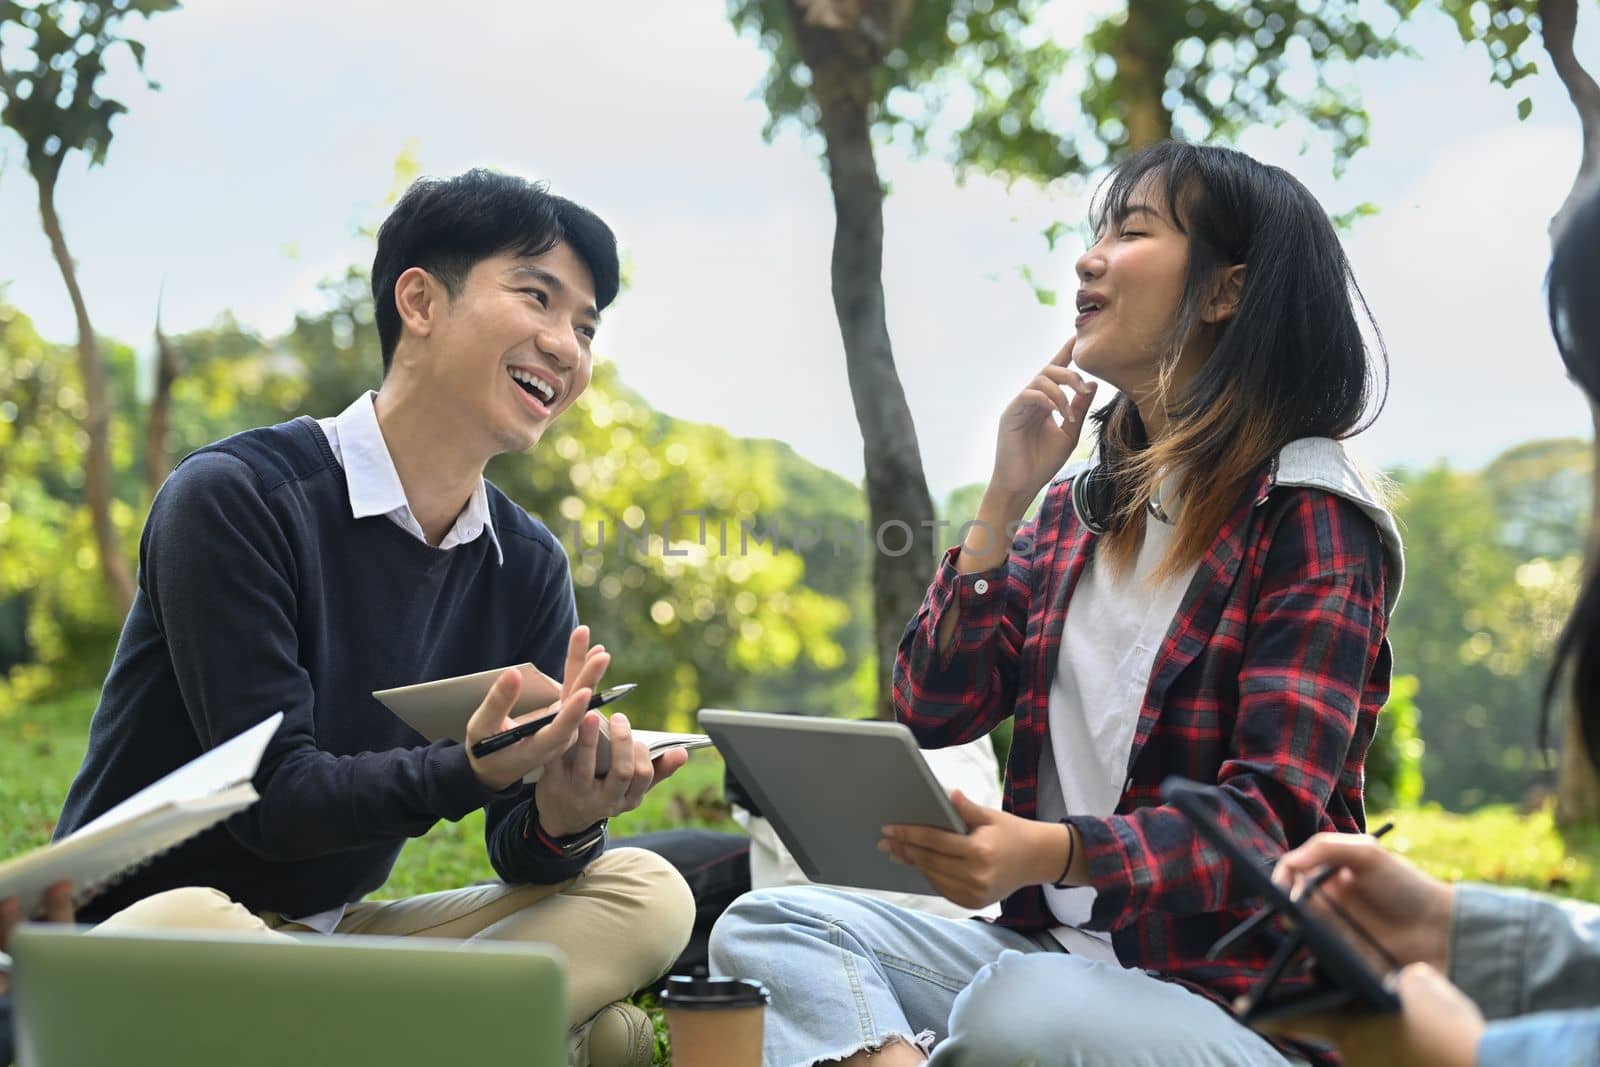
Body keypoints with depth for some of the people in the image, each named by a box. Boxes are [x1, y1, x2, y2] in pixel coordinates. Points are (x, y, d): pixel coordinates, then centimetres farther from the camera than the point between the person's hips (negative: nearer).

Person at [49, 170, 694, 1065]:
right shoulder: (235, 498, -16)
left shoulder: (528, 564, 2)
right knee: (187, 927, -39)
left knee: (646, 894, -11)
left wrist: (561, 819, -26)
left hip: (338, 933, 6)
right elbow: (272, 795, -21)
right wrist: (467, 772, -37)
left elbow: (519, 851, -2)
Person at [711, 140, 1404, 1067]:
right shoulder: (1080, 510, 12)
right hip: (1052, 948, 6)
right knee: (770, 924, -12)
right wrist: (1007, 499, -3)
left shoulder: (1308, 518, -7)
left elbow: (1270, 817, -17)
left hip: (1237, 992, -6)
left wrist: (1054, 854, -35)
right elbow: (935, 711, 6)